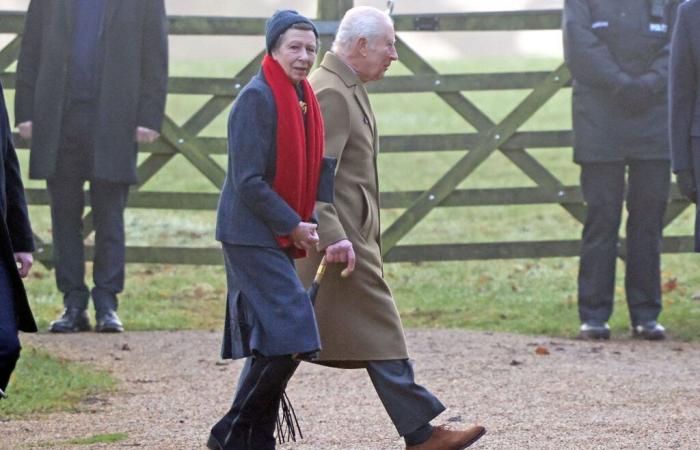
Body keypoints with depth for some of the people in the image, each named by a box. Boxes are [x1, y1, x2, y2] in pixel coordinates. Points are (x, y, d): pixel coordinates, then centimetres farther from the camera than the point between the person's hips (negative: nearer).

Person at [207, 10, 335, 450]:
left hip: (279, 237, 9)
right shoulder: (257, 98, -15)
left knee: (269, 344, 12)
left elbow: (317, 170, 16)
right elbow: (248, 181, -19)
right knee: (289, 337, -14)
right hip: (252, 236, -9)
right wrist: (293, 226, -14)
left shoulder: (305, 100, 12)